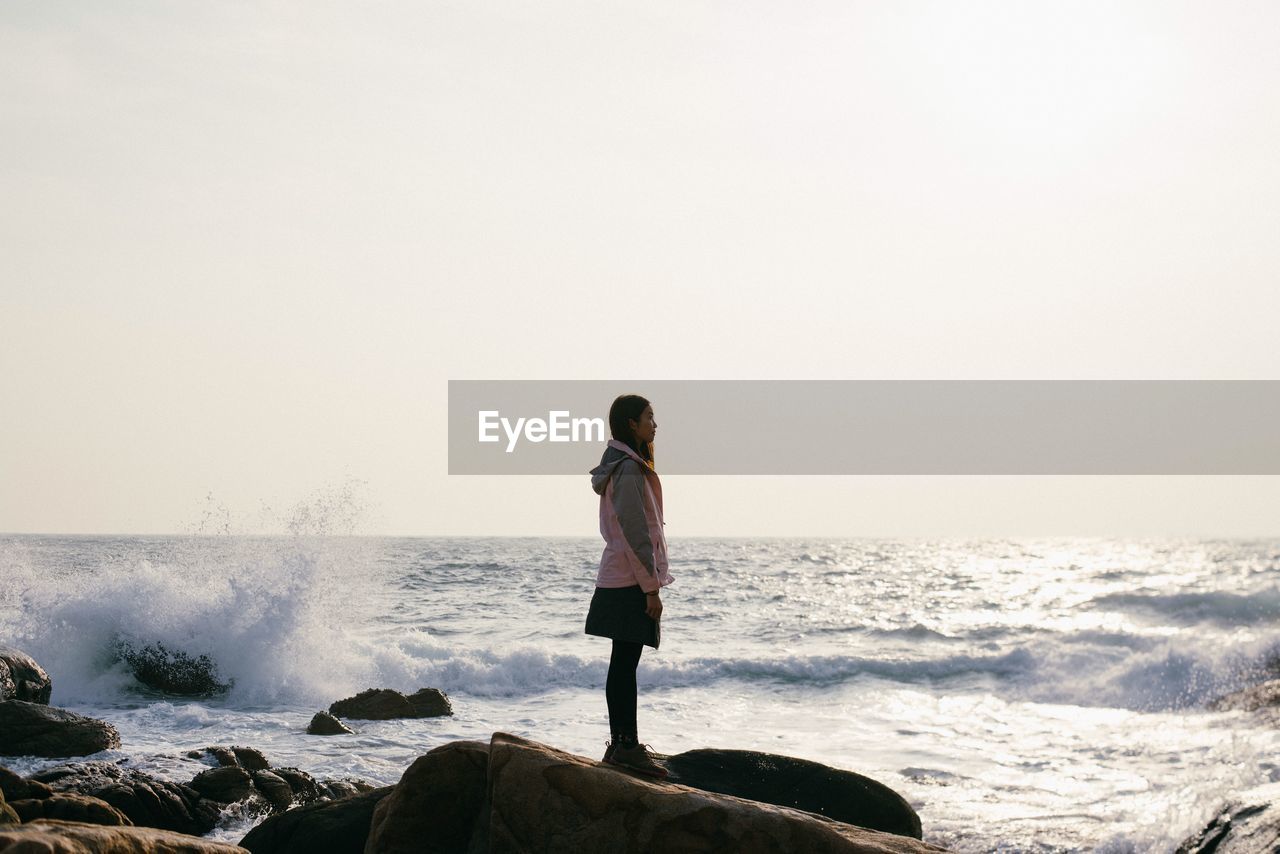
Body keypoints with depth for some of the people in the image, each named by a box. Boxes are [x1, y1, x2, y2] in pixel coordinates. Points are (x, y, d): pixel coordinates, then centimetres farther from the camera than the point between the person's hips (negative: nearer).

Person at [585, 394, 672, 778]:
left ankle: (620, 743, 16)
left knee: (623, 663, 11)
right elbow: (635, 533, -19)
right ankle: (626, 745, -6)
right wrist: (651, 587, -17)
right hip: (631, 580, -10)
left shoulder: (618, 466, 16)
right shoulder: (629, 469, -16)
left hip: (618, 578, 10)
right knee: (626, 664, -8)